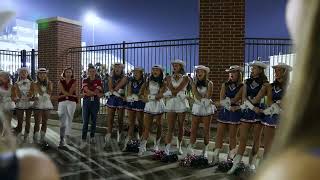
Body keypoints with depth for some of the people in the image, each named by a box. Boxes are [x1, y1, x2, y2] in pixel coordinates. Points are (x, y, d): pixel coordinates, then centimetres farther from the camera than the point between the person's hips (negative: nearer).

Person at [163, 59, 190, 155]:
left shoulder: (185, 78, 3)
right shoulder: (169, 77, 10)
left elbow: (178, 89, -11)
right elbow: (172, 90, -4)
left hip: (181, 103, 0)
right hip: (171, 103, 0)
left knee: (181, 127, 10)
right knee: (170, 127, -7)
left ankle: (179, 146, 26)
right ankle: (167, 149, -7)